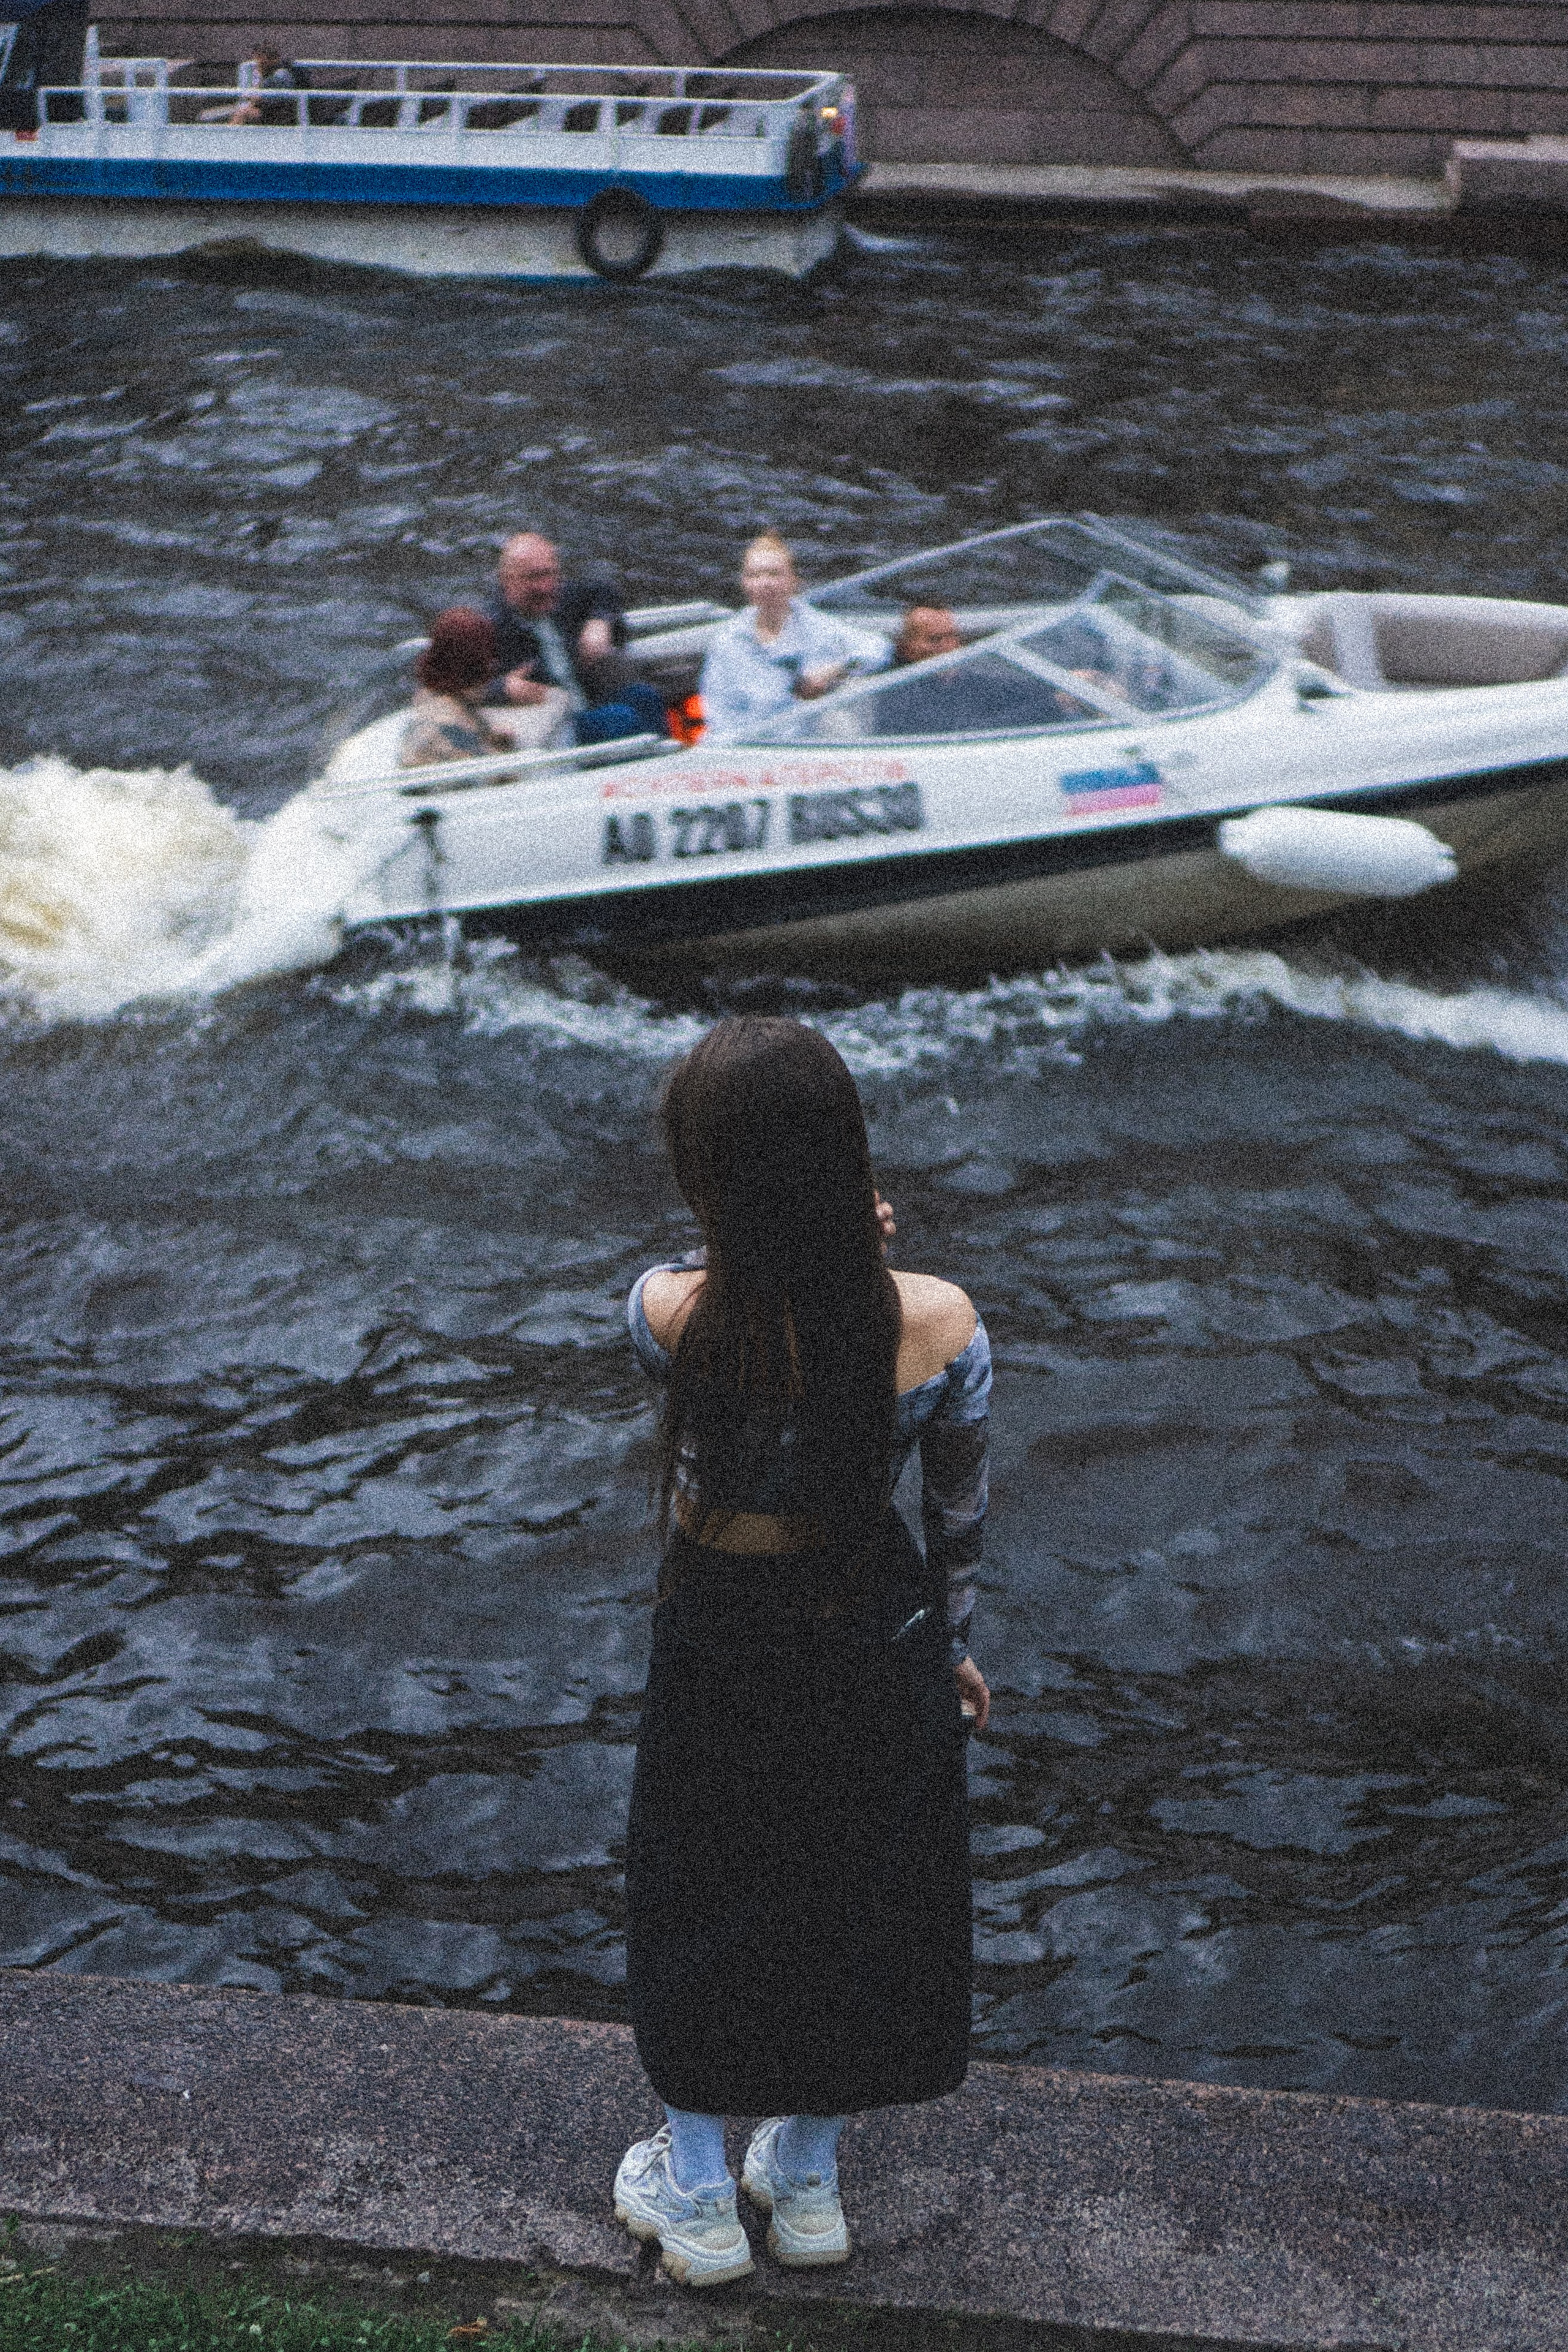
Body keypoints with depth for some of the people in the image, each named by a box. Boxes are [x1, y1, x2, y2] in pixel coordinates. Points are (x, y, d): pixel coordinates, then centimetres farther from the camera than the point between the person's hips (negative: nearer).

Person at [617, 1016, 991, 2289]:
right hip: (875, 1646, 2)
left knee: (703, 1898, 22)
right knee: (859, 1895, 24)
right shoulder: (940, 1325, -22)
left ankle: (698, 2197, 39)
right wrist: (954, 1648, 10)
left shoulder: (670, 1315, -28)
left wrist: (834, 1243, -6)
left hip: (721, 1645, -1)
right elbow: (960, 1511, -5)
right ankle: (808, 2180, 44)